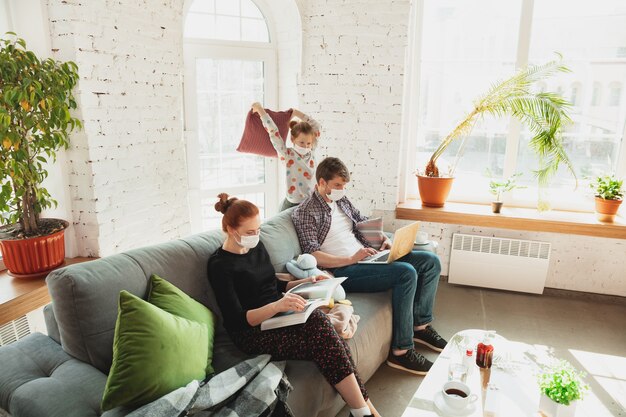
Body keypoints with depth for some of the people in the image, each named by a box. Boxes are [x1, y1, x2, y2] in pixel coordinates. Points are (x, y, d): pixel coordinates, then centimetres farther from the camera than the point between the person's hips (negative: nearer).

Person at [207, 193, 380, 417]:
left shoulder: (257, 247, 11)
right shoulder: (219, 265, -11)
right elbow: (237, 320, -17)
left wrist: (305, 282, 6)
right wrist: (277, 306, -33)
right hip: (253, 331, -6)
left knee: (319, 320, -25)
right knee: (324, 339, -26)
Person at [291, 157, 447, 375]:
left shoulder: (341, 200, 17)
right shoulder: (305, 212, -8)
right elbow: (312, 256, -17)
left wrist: (384, 239, 5)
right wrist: (351, 259, -25)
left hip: (366, 257, 9)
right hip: (343, 270, -9)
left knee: (431, 261, 3)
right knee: (407, 272, -29)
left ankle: (420, 325, 16)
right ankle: (401, 351, -19)